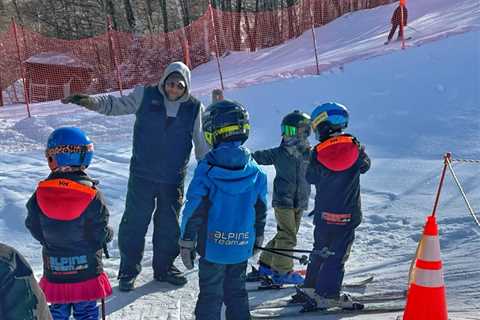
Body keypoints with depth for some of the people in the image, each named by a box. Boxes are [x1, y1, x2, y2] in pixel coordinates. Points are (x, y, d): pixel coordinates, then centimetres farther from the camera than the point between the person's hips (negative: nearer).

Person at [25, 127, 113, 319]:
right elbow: (100, 234, -15)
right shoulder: (93, 195, -19)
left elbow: (34, 227, -1)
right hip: (87, 270, -2)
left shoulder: (40, 193, -11)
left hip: (54, 269, 2)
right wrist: (109, 234, 7)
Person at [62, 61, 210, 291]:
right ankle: (128, 270, 17)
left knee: (169, 224, 11)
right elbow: (116, 105, 2)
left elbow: (202, 144, 6)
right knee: (134, 221, 2)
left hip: (174, 178, 1)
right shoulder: (145, 96, -4)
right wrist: (90, 101, -15)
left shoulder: (194, 108, -1)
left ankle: (164, 267, 29)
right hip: (142, 175, -1)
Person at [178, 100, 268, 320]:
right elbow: (260, 209, 7)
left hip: (212, 246, -3)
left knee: (210, 294, 8)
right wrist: (258, 237, 21)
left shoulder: (206, 170, -15)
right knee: (236, 291, 19)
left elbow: (194, 210, -13)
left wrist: (187, 241, -3)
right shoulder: (255, 171, -3)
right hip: (242, 246, 4)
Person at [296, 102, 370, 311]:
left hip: (324, 213, 1)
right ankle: (327, 295, 2)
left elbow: (311, 178, 2)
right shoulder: (355, 147, -7)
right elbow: (365, 166, 11)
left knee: (320, 251, 19)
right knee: (337, 255, 4)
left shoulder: (318, 152, -10)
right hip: (348, 215, -1)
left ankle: (311, 287, 28)